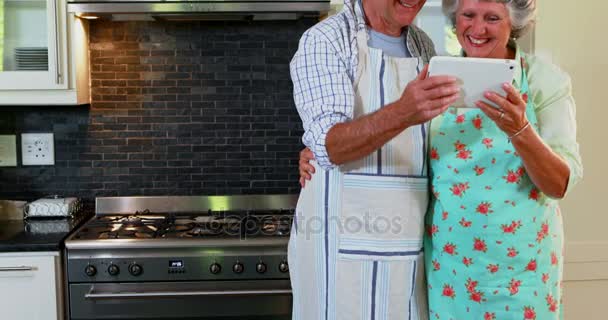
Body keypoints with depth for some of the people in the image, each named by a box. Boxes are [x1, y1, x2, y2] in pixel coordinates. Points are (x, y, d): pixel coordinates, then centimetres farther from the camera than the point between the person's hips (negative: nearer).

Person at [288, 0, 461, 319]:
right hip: (344, 244, -5)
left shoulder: (424, 45, 10)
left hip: (411, 245, 6)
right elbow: (328, 146, -22)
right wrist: (401, 114, -37)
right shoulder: (325, 39, -9)